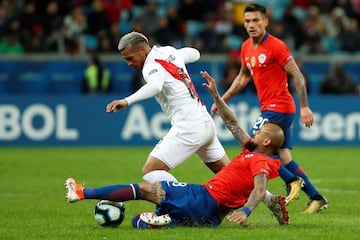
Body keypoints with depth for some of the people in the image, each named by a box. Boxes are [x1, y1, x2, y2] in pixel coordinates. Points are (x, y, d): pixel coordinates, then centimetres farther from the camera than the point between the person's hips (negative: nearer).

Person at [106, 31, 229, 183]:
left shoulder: (152, 66, -12)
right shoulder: (170, 51, 13)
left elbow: (155, 86, -37)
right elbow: (194, 54, 33)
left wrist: (127, 101, -49)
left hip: (188, 128, -9)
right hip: (206, 122, 9)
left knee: (150, 171, -13)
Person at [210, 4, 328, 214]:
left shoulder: (276, 46, -14)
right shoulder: (246, 47, 10)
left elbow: (297, 75, -13)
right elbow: (243, 77, 25)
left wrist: (305, 107, -17)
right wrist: (223, 99, 21)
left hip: (278, 108, -8)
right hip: (268, 108, 8)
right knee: (284, 157, 7)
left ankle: (292, 180, -3)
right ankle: (317, 198, 12)